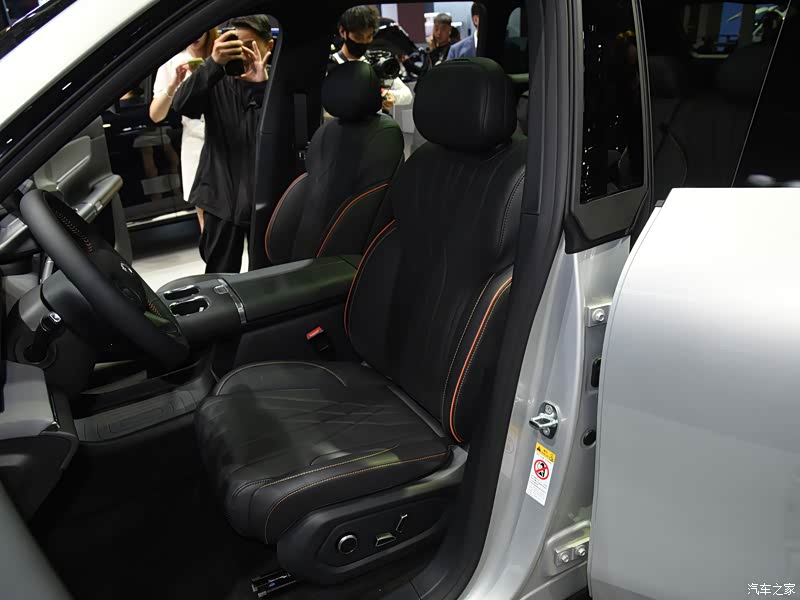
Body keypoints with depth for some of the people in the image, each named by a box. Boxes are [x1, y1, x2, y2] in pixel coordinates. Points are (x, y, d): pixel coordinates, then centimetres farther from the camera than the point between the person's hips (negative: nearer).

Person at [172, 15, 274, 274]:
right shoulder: (217, 82, 4)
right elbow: (181, 106, -15)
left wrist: (263, 85, -28)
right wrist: (213, 64, -29)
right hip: (222, 196, 2)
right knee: (219, 277, 15)